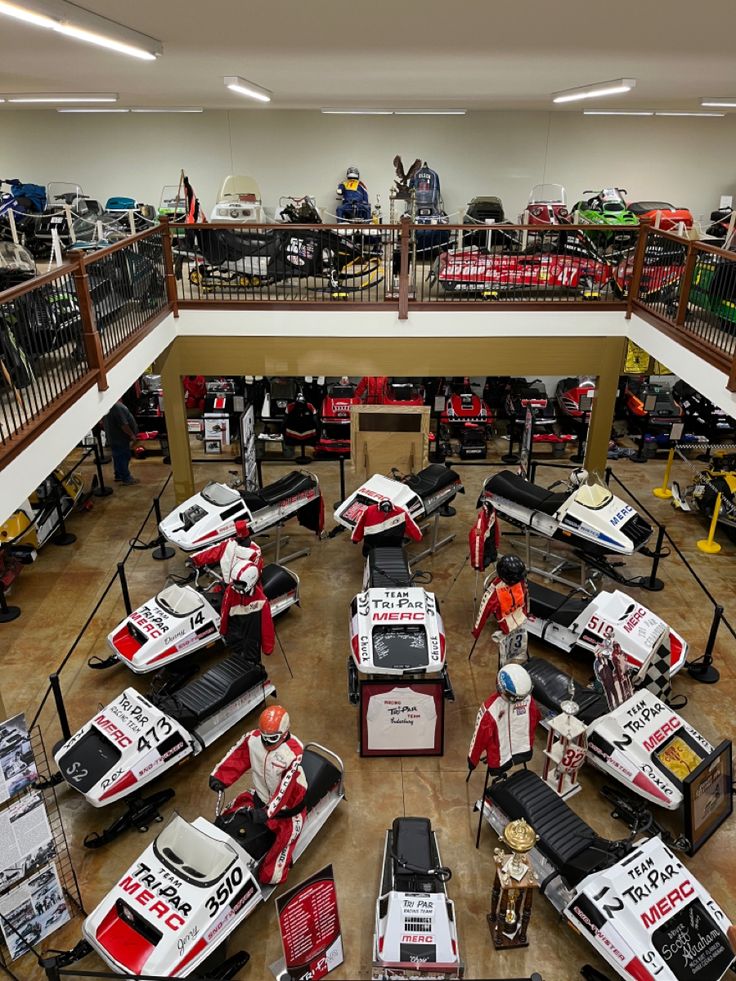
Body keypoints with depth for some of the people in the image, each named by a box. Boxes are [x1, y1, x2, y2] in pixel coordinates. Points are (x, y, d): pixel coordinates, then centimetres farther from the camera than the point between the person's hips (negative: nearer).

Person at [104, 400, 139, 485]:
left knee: (118, 457, 18)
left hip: (114, 437, 10)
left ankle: (119, 475, 28)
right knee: (124, 457, -1)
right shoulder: (117, 407, -26)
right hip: (119, 438, -10)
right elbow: (123, 424, -27)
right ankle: (126, 478, 6)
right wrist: (131, 435, -16)